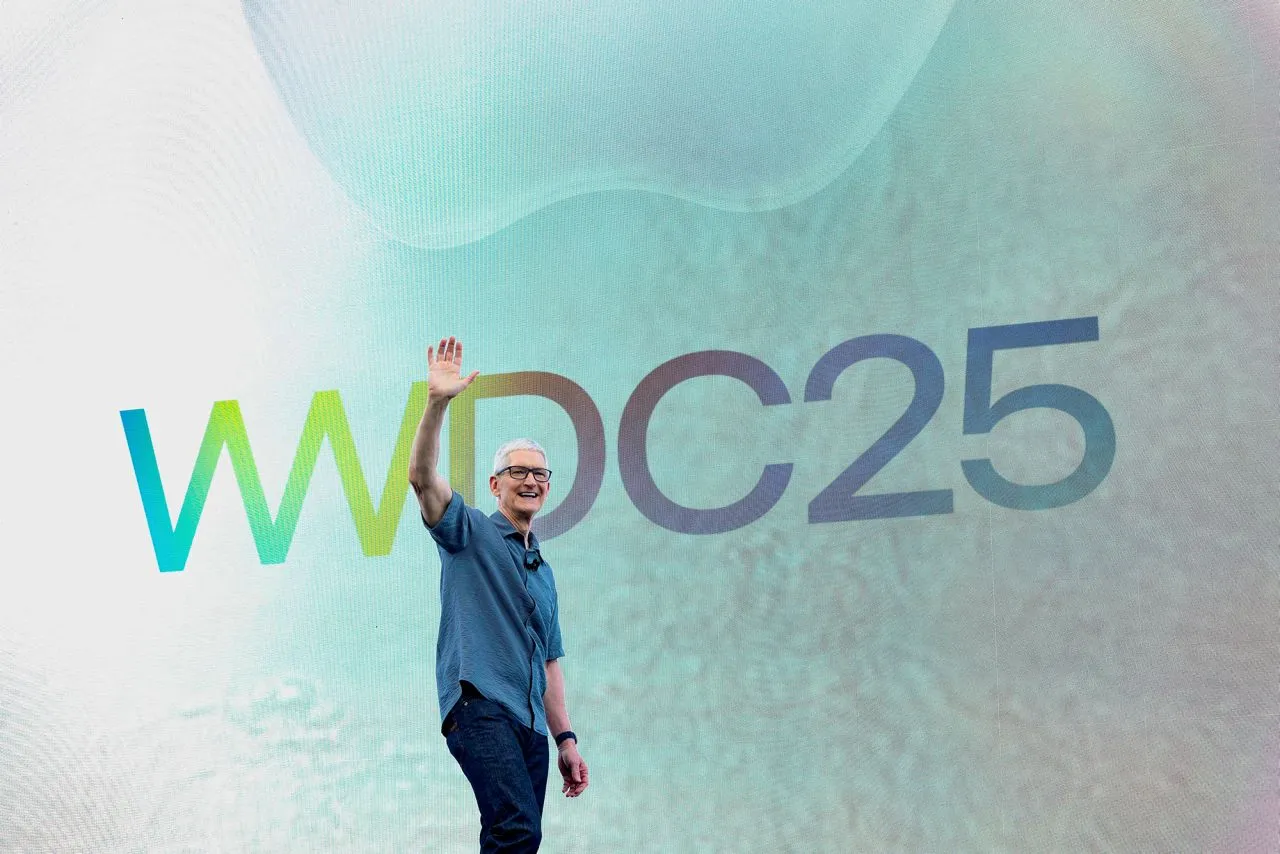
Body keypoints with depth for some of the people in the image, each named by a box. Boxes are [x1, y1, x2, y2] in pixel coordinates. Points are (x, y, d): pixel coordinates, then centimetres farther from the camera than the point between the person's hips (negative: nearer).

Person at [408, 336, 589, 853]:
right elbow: (422, 476, -10)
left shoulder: (543, 571, 25)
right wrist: (437, 402, -23)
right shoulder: (471, 533, 8)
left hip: (530, 724, 7)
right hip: (480, 706, -7)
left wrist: (565, 738, 20)